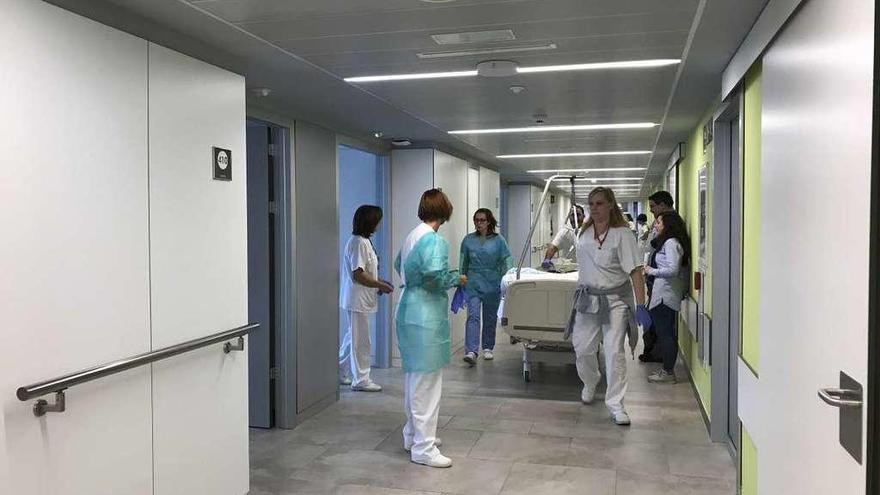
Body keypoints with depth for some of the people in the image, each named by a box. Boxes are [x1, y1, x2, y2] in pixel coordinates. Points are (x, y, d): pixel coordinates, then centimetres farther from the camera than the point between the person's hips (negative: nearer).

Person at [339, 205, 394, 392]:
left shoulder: (364, 241, 12)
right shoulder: (358, 243, -19)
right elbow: (358, 275, -23)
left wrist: (379, 282, 11)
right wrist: (380, 285, -16)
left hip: (361, 299, 10)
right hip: (358, 299, -10)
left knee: (352, 338, 18)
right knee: (361, 341, -1)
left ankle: (341, 374, 29)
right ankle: (361, 380, 9)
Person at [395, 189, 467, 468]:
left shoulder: (411, 237, 11)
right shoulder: (435, 240, -17)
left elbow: (399, 265, 26)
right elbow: (435, 276, -26)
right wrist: (457, 279, -9)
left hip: (408, 313, 10)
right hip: (425, 317, -10)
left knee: (413, 376, 19)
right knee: (427, 380, -3)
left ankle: (413, 434, 32)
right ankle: (423, 447, 4)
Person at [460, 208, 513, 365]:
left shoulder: (498, 240, 0)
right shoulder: (468, 240, 3)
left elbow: (507, 261, 1)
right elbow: (463, 263, 11)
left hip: (492, 284, 1)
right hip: (474, 283, -1)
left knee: (490, 317, 12)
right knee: (473, 316, -13)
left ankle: (488, 348, 27)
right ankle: (471, 352, -19)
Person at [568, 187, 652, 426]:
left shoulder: (622, 234, -11)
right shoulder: (583, 233, 5)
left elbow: (635, 272, -17)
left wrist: (640, 305, -23)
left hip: (615, 300, -4)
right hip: (587, 298, 5)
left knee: (614, 352, -8)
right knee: (582, 348, 6)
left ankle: (615, 404, 3)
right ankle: (590, 383, 37)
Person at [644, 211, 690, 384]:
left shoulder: (671, 243, -15)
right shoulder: (665, 242, 17)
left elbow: (673, 270, -23)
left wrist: (651, 271, -13)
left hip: (665, 295, -10)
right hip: (661, 293, 10)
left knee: (665, 333, -4)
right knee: (665, 332, 14)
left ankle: (668, 372, 2)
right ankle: (666, 369, 22)